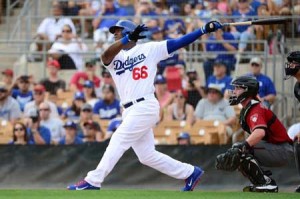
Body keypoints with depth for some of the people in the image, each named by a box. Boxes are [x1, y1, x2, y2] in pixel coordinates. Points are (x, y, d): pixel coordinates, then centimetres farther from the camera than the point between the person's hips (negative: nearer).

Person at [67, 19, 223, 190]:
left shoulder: (149, 49, 5)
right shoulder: (114, 57, 14)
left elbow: (179, 42, 1)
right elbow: (105, 56, -10)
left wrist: (205, 29, -8)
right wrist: (128, 39, -25)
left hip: (145, 106, -7)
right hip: (130, 111, 7)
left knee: (118, 141, -13)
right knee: (147, 155, 8)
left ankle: (92, 182, -14)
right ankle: (190, 173, 19)